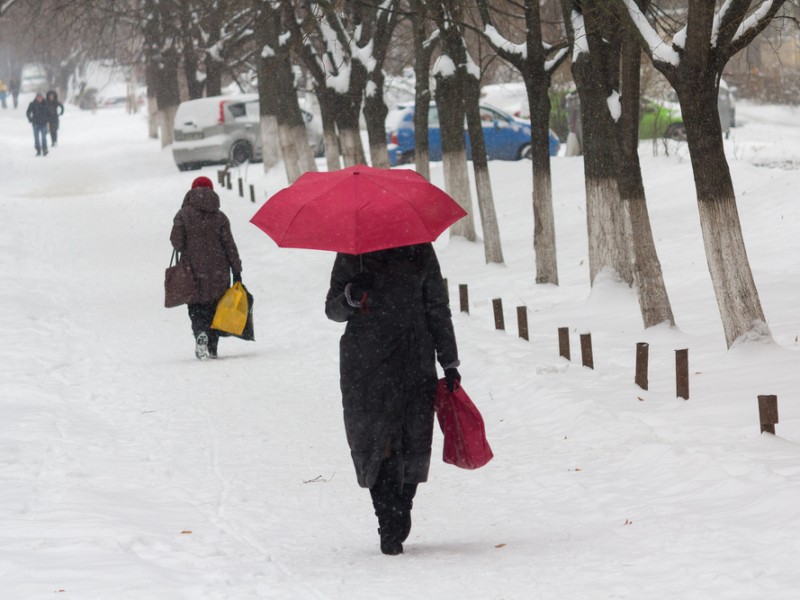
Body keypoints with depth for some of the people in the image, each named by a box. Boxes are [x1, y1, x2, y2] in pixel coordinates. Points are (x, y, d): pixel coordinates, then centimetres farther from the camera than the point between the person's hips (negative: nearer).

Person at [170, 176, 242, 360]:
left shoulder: (183, 214, -4)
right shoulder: (220, 216, -1)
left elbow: (176, 241, -8)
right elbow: (229, 245, -2)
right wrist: (237, 270, 3)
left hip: (193, 269, -1)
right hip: (218, 270, 1)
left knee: (196, 307, 8)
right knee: (214, 307, 13)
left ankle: (200, 332, -21)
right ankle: (212, 347, 9)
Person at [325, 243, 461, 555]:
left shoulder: (420, 251, 11)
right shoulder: (352, 254, 7)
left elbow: (438, 309, 14)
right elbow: (332, 308, 9)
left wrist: (449, 364, 11)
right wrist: (351, 296, -14)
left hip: (415, 361, 2)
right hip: (366, 363, -2)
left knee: (413, 444, -4)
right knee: (377, 441, -9)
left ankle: (401, 516, 12)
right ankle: (389, 529, -7)